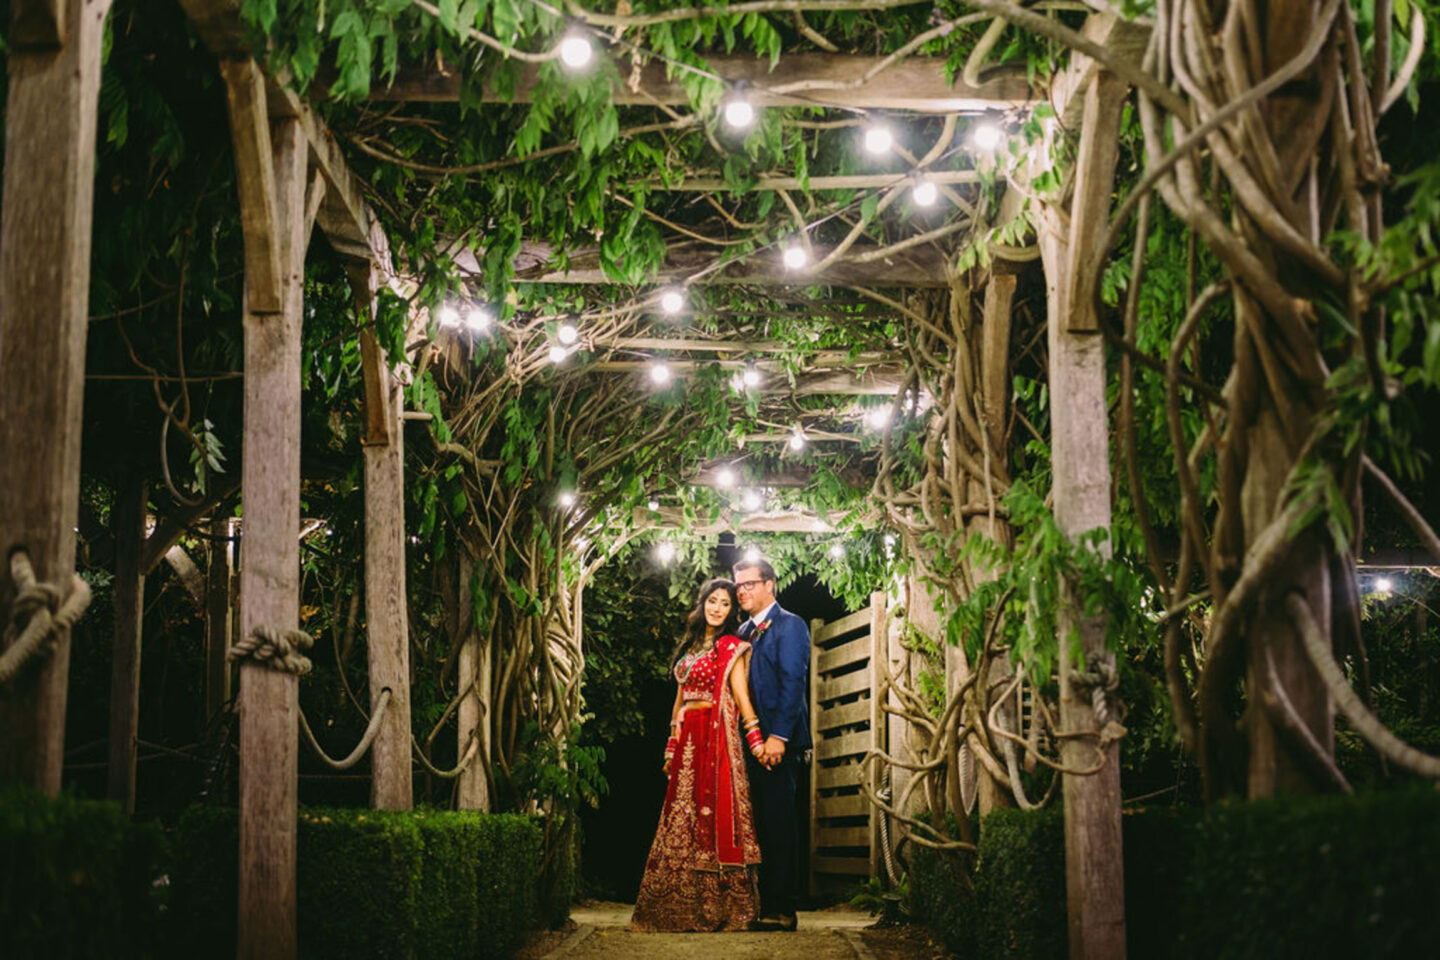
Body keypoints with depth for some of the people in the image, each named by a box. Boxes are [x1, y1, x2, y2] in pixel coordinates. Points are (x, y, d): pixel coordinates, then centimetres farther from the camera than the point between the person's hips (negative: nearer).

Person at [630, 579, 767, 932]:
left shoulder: (731, 647, 1)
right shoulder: (691, 647, 19)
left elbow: (741, 694, -9)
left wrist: (755, 739, -18)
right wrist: (672, 746, 17)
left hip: (717, 734, -6)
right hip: (688, 737, 6)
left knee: (715, 810, -8)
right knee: (683, 815, 5)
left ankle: (718, 908, -4)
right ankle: (683, 907, 10)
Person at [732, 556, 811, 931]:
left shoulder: (789, 624, -5)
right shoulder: (745, 630, 20)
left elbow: (793, 683, -13)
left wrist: (778, 736, -20)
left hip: (777, 739, -8)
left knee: (778, 821, -6)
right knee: (759, 822, 9)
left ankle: (783, 908, -2)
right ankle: (762, 901, 13)